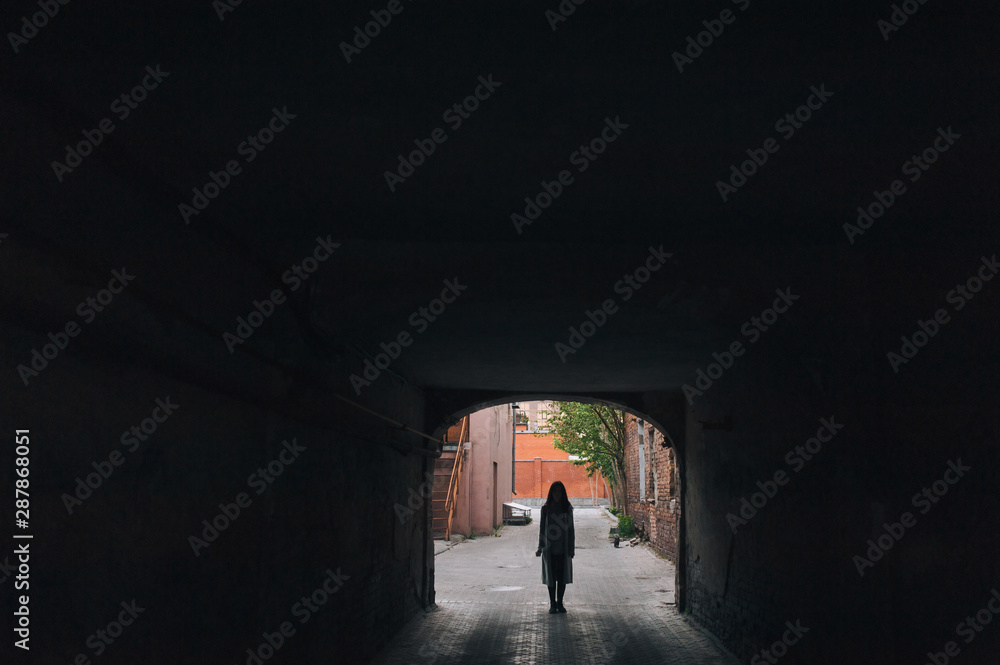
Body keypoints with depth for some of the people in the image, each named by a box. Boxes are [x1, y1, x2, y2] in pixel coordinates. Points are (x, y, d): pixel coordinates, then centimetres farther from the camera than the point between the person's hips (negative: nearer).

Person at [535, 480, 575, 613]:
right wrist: (540, 547, -3)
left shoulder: (567, 508, 3)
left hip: (563, 548, 1)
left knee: (562, 577, 4)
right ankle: (552, 604, 12)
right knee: (551, 577, 4)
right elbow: (542, 528, 3)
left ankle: (559, 603, 17)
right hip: (550, 548, -1)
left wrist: (571, 548, -1)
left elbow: (570, 529, 3)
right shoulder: (546, 509, 1)